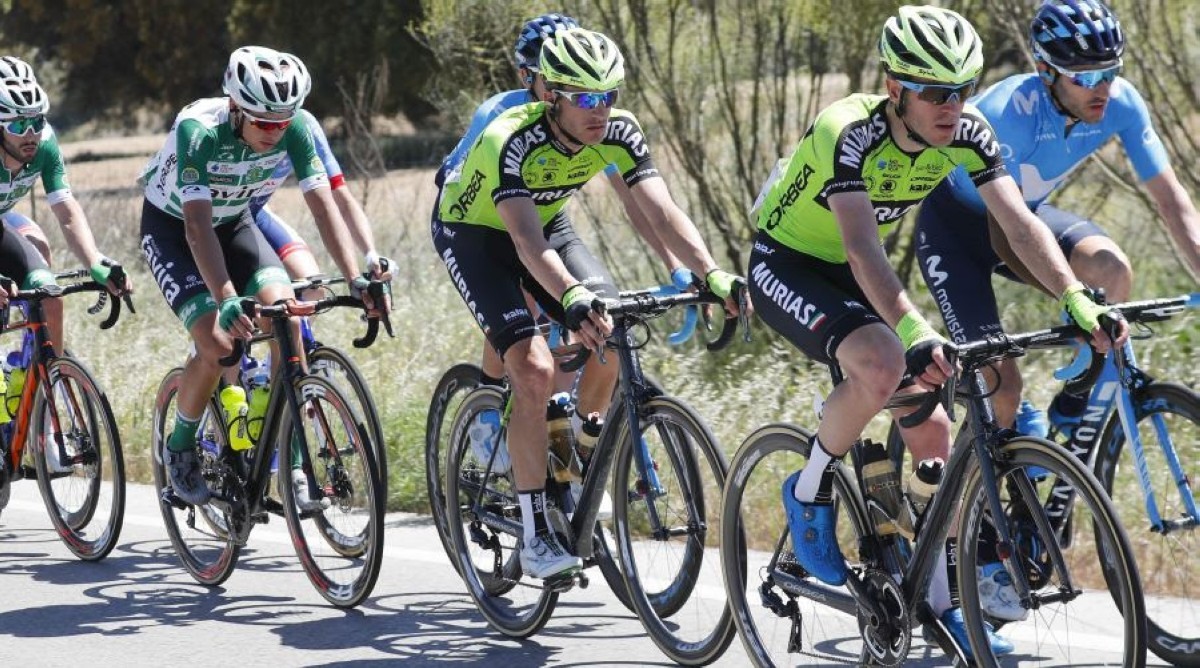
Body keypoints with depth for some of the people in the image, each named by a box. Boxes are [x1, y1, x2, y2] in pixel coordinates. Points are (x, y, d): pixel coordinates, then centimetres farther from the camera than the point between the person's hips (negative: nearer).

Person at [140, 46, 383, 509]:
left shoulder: (296, 129, -23)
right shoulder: (198, 130, -35)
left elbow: (323, 206, -22)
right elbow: (198, 225, -41)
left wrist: (356, 279, -34)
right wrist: (226, 299, -53)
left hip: (234, 223, 4)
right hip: (172, 228, -4)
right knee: (218, 343, -22)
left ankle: (293, 466, -13)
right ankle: (181, 446, 6)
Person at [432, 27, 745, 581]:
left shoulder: (617, 132, -21)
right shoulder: (512, 142, -36)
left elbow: (662, 211, -28)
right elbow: (527, 243, -47)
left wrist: (712, 275, -44)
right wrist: (573, 298, -64)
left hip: (547, 221, 6)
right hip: (472, 231, -6)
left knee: (612, 339, -15)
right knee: (534, 368, -23)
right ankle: (536, 536, -17)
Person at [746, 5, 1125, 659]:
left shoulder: (966, 132, -14)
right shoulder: (848, 133, -32)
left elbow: (1020, 223, -19)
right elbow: (862, 249, -41)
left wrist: (1076, 299, -34)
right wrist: (915, 331, -54)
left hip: (852, 277, 6)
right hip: (785, 265, -6)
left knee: (930, 427, -2)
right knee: (883, 365, -34)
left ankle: (944, 608, 7)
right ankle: (810, 490, -9)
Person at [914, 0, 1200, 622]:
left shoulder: (1121, 103, -20)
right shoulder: (1010, 110, -35)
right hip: (957, 222, -5)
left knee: (1112, 267, -27)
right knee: (1001, 381, -17)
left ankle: (1071, 415, -6)